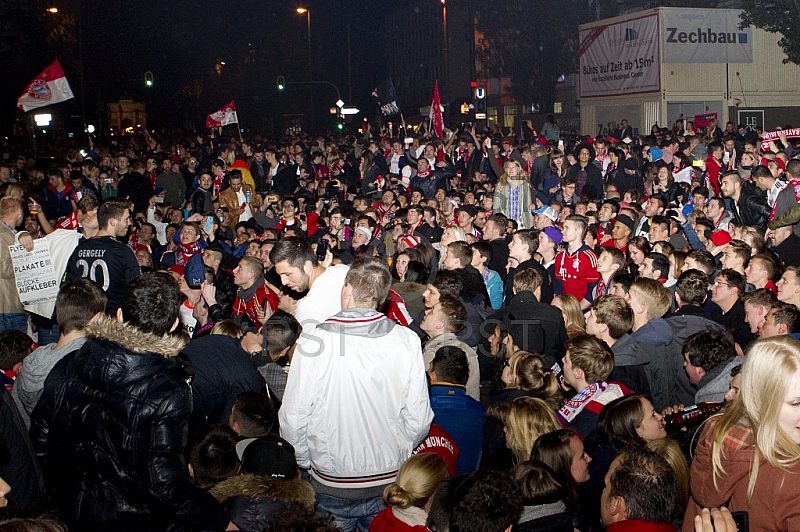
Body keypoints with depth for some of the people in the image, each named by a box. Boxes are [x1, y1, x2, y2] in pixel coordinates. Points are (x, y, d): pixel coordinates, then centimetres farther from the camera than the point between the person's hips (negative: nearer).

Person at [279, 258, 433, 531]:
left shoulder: (312, 343, -15)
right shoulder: (407, 341, -11)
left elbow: (293, 419, -11)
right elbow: (419, 418, -7)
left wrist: (306, 461, 8)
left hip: (331, 482, -1)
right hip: (390, 478, 2)